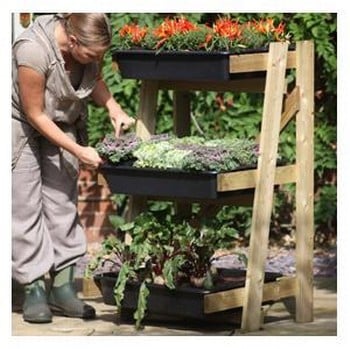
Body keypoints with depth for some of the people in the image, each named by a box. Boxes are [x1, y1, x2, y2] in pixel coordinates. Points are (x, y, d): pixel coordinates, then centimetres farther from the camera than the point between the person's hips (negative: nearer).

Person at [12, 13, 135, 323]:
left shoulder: (88, 45, -19)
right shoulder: (33, 51, -36)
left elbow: (95, 80, 3)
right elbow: (35, 114, -25)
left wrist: (114, 108, -17)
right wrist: (79, 152, -23)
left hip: (62, 124, 5)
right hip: (22, 126, -5)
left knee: (63, 202, 1)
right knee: (26, 207, -6)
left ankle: (63, 288, 3)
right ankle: (34, 289, -2)